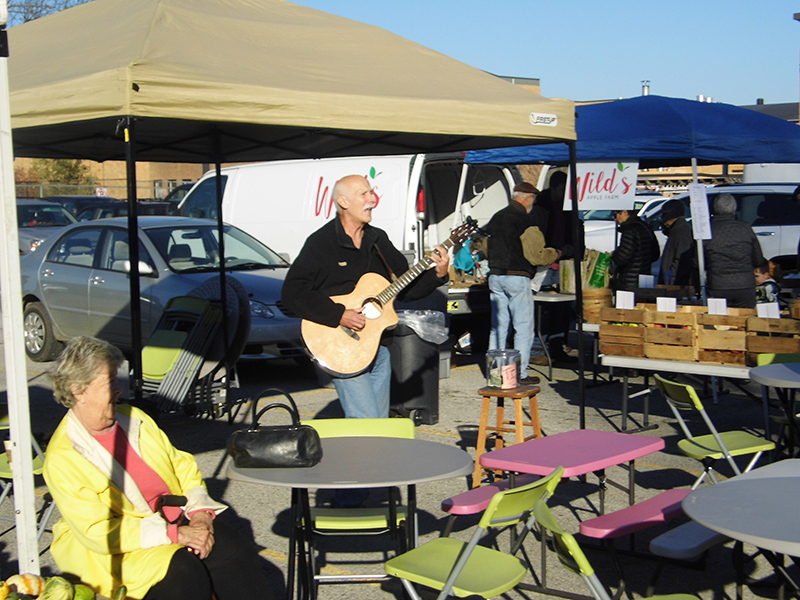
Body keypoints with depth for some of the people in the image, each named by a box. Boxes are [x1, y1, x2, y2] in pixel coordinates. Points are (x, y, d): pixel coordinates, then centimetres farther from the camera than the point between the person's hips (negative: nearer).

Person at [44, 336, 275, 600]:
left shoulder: (133, 418, 8)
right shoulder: (61, 459, -12)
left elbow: (182, 465, 12)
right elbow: (97, 531, -18)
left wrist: (200, 514, -8)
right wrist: (175, 534, -23)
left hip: (175, 518, 5)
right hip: (120, 549, -5)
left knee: (235, 552, -20)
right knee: (183, 573, -31)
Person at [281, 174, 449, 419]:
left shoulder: (378, 240, 13)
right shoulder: (320, 243, -8)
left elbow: (405, 288, 16)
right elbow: (292, 292, -16)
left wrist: (438, 275, -1)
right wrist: (338, 316, -23)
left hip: (379, 347, 7)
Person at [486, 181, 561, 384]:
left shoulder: (497, 217, 12)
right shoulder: (523, 219, -13)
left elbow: (487, 249, 20)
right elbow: (536, 255, -14)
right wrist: (556, 254, 3)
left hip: (495, 276, 8)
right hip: (517, 278, -8)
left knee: (498, 326, 13)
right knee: (523, 328, 1)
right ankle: (520, 373, 2)